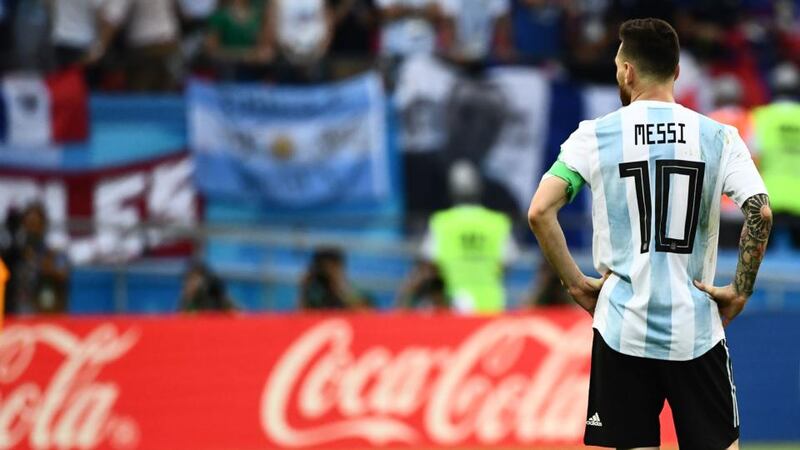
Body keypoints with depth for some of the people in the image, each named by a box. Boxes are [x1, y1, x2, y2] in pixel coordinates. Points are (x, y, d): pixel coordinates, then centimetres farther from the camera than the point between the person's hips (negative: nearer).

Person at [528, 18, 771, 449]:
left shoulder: (595, 136, 0)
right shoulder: (717, 136, 2)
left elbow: (539, 212, -7)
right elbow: (760, 213, -10)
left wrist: (575, 283, 3)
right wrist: (740, 291, -1)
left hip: (622, 327, 0)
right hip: (696, 329, 0)